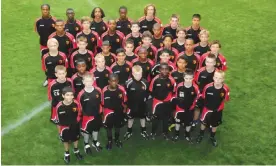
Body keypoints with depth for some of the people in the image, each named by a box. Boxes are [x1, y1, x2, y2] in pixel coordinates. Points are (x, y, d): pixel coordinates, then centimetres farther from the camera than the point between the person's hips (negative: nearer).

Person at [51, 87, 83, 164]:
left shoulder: (76, 104, -27)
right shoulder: (59, 106, -28)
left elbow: (78, 115, -7)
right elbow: (57, 120, -13)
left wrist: (75, 122, 4)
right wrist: (59, 131, -4)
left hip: (75, 127, 1)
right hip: (64, 128, -1)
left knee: (76, 139, 26)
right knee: (66, 140, 24)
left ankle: (76, 151, 56)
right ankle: (67, 154, 51)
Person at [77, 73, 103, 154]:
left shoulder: (98, 90, -16)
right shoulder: (81, 94, -24)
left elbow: (101, 102, -1)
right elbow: (79, 106, -12)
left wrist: (100, 111, 6)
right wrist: (82, 115, -6)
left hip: (97, 115, 3)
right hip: (87, 116, -3)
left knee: (96, 129, 25)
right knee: (86, 130, 18)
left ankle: (95, 142, 51)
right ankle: (86, 144, 44)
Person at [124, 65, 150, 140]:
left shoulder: (145, 82, -17)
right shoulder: (129, 83, -23)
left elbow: (147, 93, -1)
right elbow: (125, 93, -11)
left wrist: (145, 99, -8)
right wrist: (128, 102, -8)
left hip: (142, 104, 2)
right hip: (131, 104, -2)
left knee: (142, 117, 22)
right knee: (130, 117, 18)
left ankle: (143, 131, 44)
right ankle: (129, 131, 40)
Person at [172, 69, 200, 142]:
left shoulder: (195, 87, -22)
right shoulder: (179, 86, -21)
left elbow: (196, 98, -6)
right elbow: (175, 96, -3)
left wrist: (191, 105, -2)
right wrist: (177, 103, 1)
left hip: (190, 109, 0)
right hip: (180, 108, 0)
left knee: (189, 122, 18)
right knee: (178, 121, 17)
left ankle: (187, 135, 43)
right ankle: (176, 134, 41)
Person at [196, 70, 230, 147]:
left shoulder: (225, 89, -28)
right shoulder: (208, 87, -29)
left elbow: (225, 99, -8)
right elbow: (203, 97, -9)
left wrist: (218, 107, 0)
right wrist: (209, 104, 1)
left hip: (218, 110, 1)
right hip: (207, 109, -1)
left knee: (215, 124, 24)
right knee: (204, 122, 22)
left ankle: (212, 137, 52)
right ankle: (201, 135, 51)